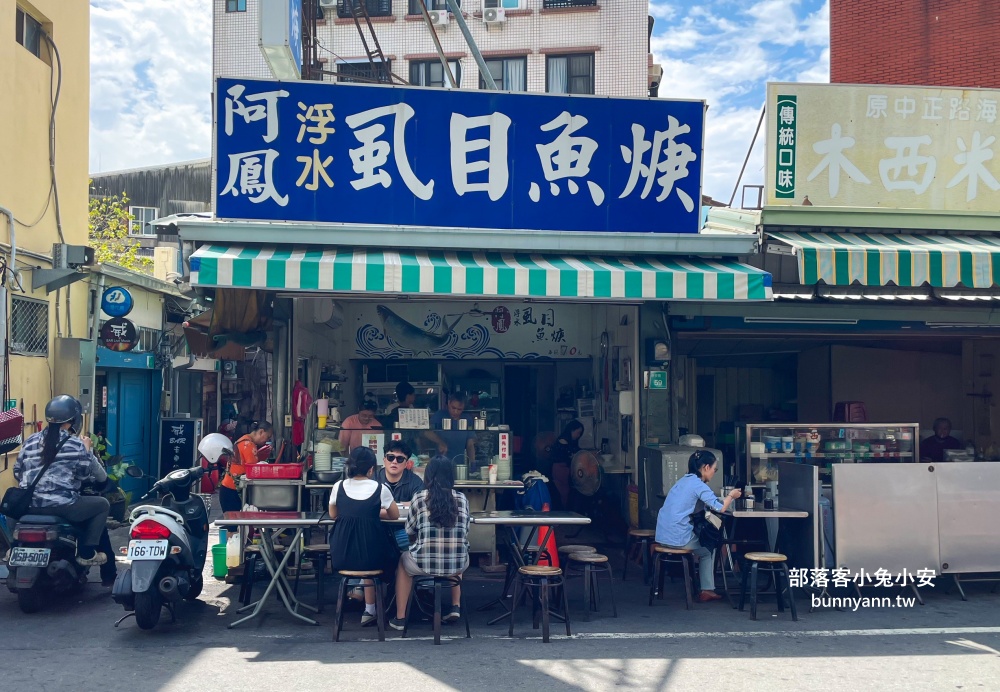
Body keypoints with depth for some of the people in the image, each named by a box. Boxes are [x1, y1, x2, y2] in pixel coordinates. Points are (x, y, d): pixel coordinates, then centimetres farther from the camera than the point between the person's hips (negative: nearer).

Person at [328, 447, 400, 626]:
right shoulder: (380, 489, -6)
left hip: (341, 557, 3)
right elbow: (395, 516, 10)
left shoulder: (338, 487, -1)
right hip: (370, 555, -3)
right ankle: (369, 610, 33)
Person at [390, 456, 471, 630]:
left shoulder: (419, 498, -3)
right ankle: (456, 607, 30)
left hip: (424, 563, -2)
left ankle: (400, 617, 29)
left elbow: (410, 531, 8)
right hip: (457, 565, 2)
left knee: (403, 561, 32)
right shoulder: (462, 499, 4)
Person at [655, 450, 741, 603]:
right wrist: (731, 496, 5)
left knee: (704, 543, 30)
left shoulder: (684, 480, 15)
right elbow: (720, 508, -14)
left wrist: (726, 497, 18)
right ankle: (707, 590, 19)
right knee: (709, 548, 20)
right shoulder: (698, 484, -11)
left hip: (663, 536, 8)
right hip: (677, 538, -8)